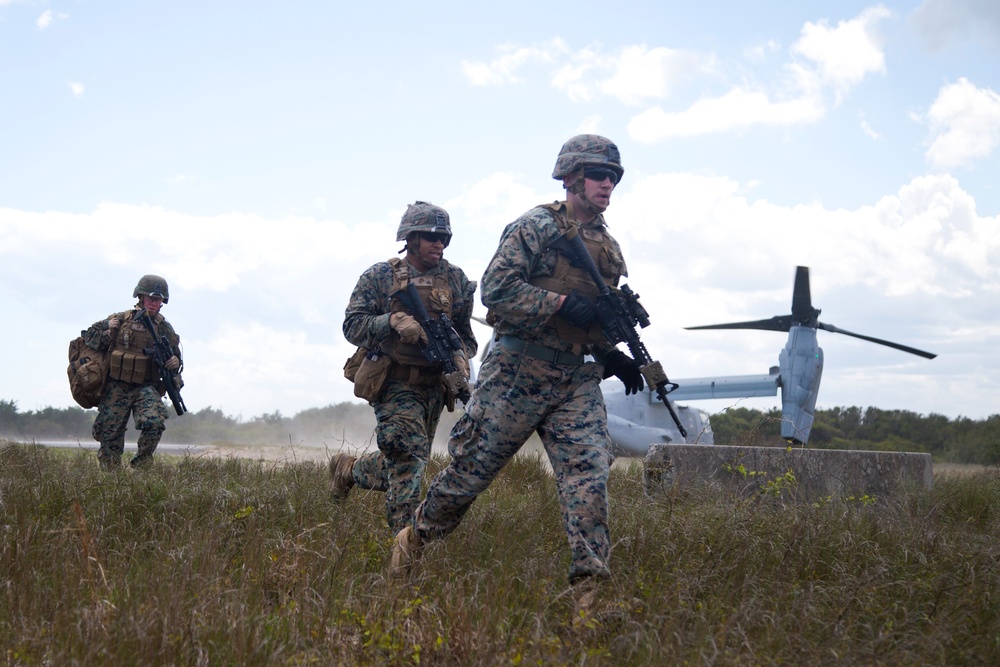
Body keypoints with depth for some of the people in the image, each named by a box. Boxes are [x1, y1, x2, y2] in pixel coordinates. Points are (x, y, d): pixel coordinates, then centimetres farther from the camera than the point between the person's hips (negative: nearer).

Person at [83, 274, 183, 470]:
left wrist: (174, 363, -7)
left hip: (147, 388, 0)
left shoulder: (164, 328, 7)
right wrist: (108, 333, -6)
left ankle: (141, 467, -5)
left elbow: (175, 357, 15)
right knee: (109, 433, -1)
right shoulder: (120, 320, 5)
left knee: (154, 423, -26)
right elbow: (88, 336, 12)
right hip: (117, 388, 0)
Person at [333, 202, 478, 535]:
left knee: (407, 460, 12)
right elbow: (352, 325, -5)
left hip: (435, 385, 5)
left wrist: (460, 354, -7)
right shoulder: (379, 276, 0)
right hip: (396, 382, -5)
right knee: (408, 452, -21)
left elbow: (465, 332, 15)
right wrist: (393, 322, -22)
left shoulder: (456, 279, 9)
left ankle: (350, 469, 40)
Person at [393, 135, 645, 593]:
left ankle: (590, 578, -7)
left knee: (589, 475, -8)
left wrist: (613, 357, 8)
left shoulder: (609, 248, 16)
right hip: (520, 371, -6)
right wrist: (561, 303, -21)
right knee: (472, 467, 3)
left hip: (577, 379, 6)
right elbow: (496, 289, -16)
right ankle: (415, 538, 24)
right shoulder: (538, 226, -6)